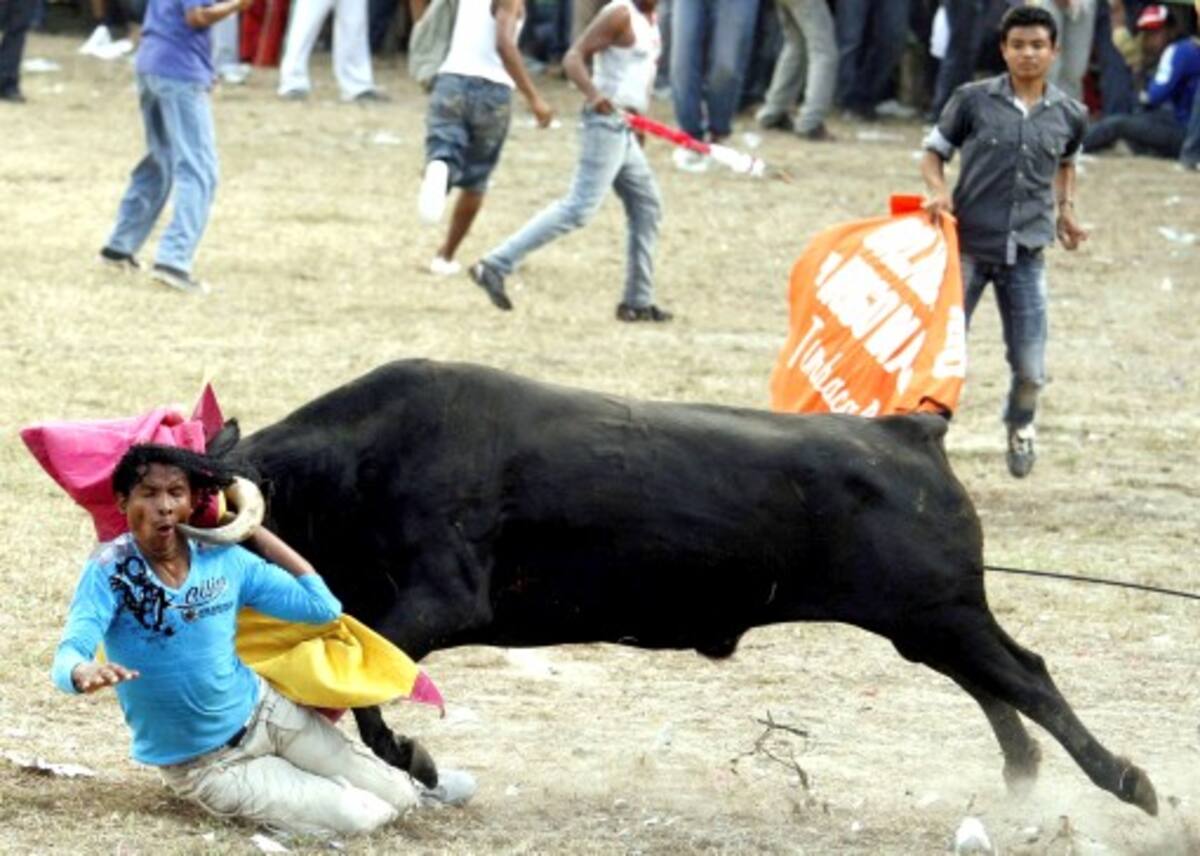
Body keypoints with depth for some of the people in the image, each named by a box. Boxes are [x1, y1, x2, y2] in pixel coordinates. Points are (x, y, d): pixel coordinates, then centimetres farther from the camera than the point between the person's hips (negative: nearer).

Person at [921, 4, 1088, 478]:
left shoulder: (1069, 115, 4)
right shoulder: (973, 100, -4)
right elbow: (934, 151, 4)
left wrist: (1065, 208, 11)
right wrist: (938, 191, -14)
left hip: (1025, 253, 2)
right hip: (967, 243, -2)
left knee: (1030, 368, 3)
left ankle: (1020, 424, 34)